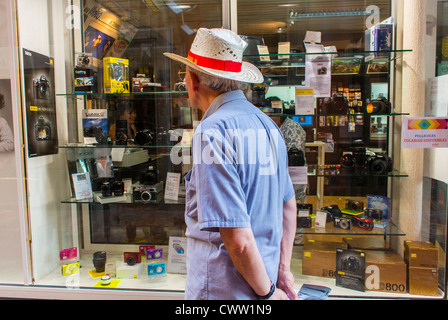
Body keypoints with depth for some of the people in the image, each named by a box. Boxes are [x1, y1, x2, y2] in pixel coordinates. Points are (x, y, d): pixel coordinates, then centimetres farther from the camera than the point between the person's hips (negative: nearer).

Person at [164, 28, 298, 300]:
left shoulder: (213, 132, -22)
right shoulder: (266, 122, 4)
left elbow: (238, 238, -25)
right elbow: (288, 205, 10)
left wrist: (268, 291, -10)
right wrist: (283, 270, 12)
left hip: (224, 289, -7)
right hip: (262, 277, 7)